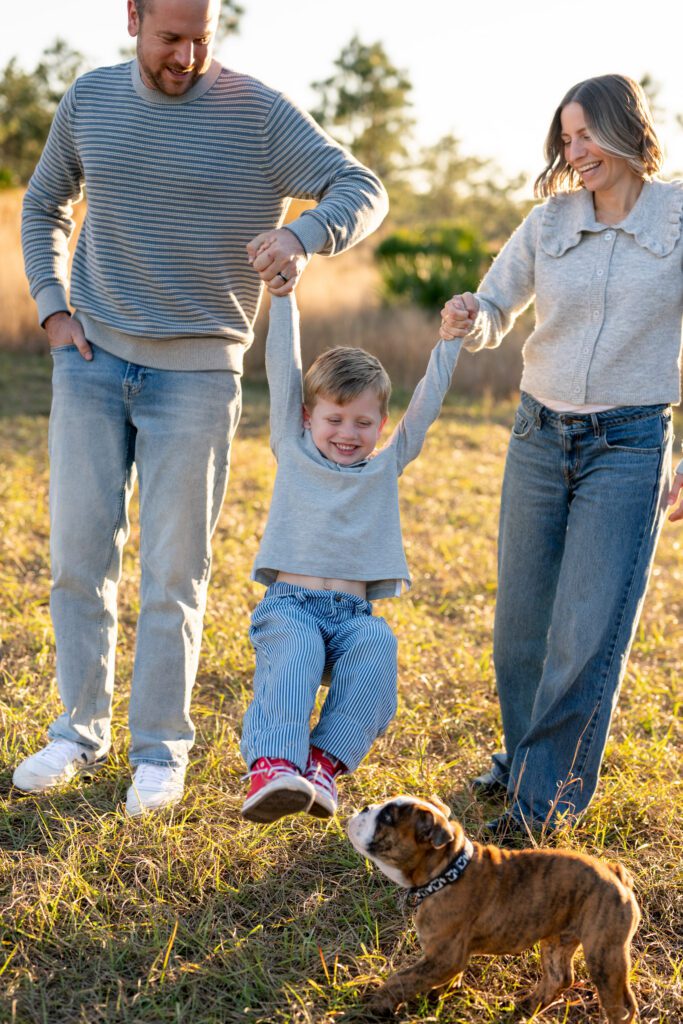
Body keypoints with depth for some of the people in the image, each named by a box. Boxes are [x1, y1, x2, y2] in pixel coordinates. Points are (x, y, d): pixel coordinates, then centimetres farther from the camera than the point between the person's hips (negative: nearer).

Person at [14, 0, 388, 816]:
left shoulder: (258, 114, -7)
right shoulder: (90, 99, 5)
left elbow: (362, 189, -14)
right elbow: (44, 205, 19)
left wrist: (303, 235, -35)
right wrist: (53, 307, 6)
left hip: (194, 373, -3)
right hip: (91, 358, 3)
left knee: (173, 572, 2)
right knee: (77, 553, 5)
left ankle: (160, 748, 15)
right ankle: (80, 728, 20)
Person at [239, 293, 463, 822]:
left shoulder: (385, 467, 19)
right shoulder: (293, 452, 15)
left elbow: (427, 401, 15)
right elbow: (284, 370, 12)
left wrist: (452, 339, 11)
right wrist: (284, 297, 11)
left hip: (353, 613, 2)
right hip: (288, 604, -2)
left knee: (376, 646, -31)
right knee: (294, 651, -34)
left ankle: (325, 761, -34)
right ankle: (273, 767, -47)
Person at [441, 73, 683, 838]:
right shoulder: (548, 223, 3)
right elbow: (494, 314, 11)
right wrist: (468, 322, -14)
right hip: (540, 435, 4)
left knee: (588, 632, -7)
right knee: (521, 621, 11)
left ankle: (546, 800, 6)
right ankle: (526, 751, 35)